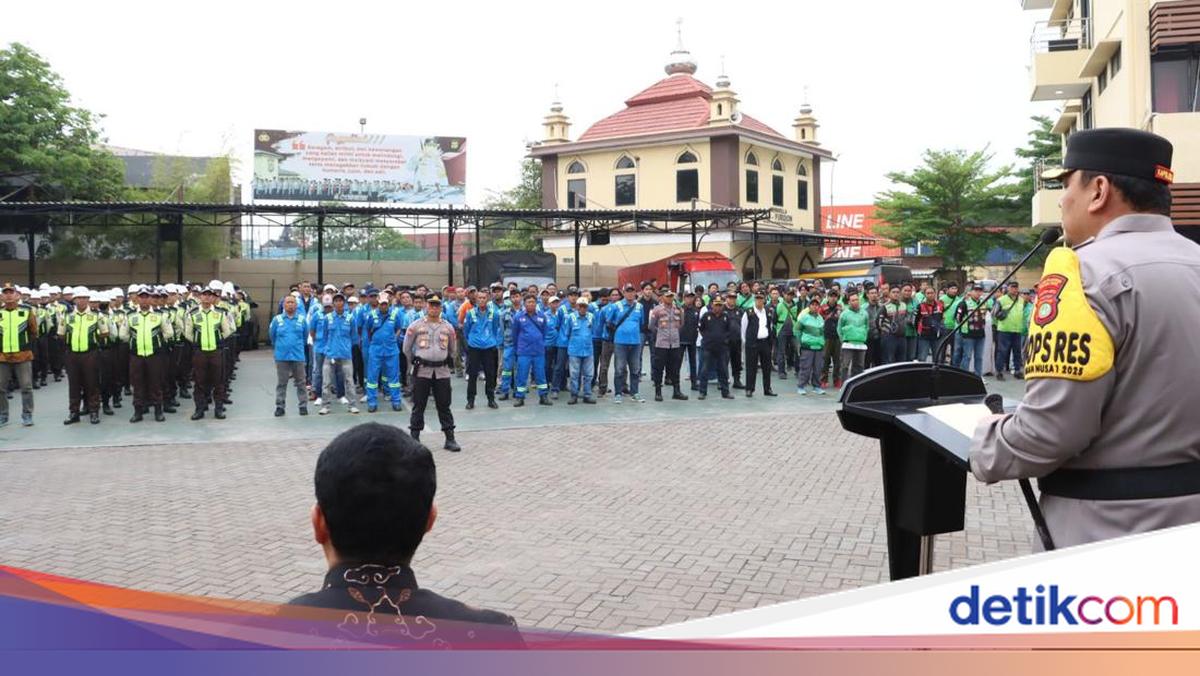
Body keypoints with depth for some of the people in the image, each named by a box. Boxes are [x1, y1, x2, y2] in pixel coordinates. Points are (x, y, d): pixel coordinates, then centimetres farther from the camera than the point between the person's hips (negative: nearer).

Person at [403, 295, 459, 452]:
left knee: (444, 406, 6)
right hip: (422, 371, -2)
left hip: (442, 371, 2)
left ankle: (450, 439, 10)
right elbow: (406, 348, 8)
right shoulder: (415, 326, -1)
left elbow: (452, 349, 19)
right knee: (418, 406, 4)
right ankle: (414, 438, 12)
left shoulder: (448, 327, 7)